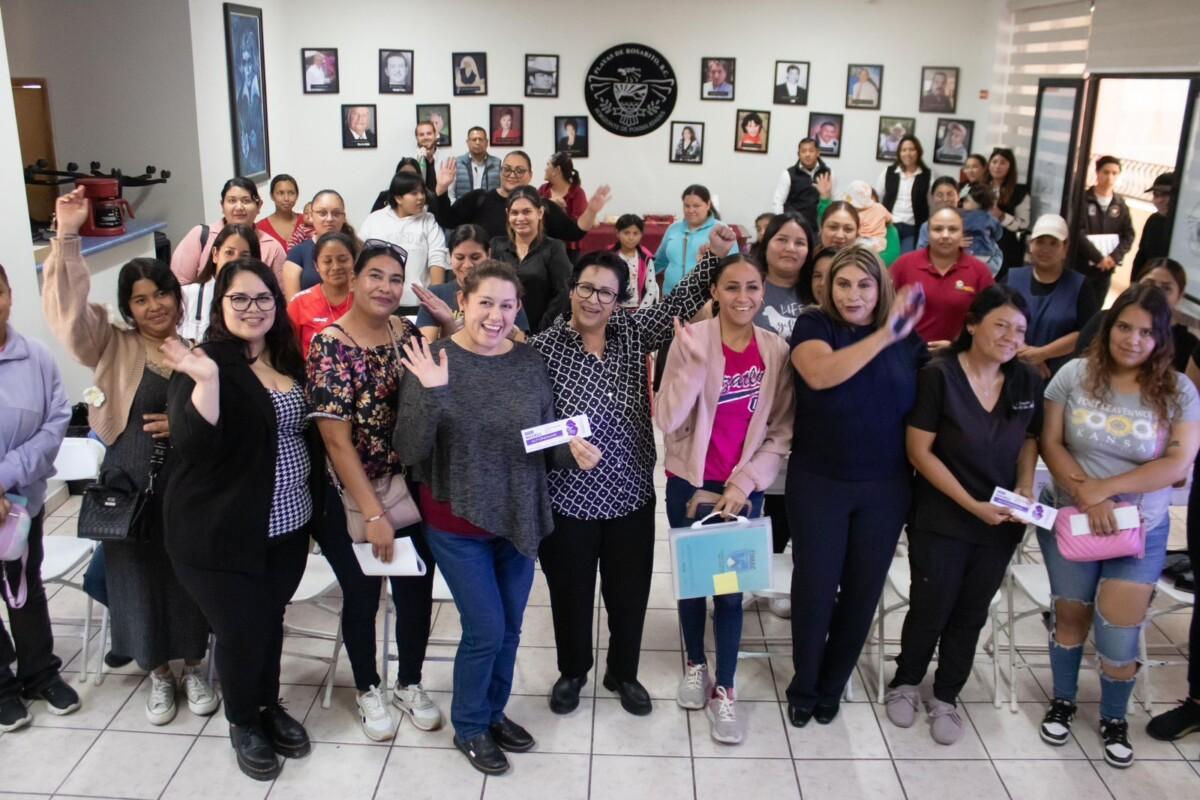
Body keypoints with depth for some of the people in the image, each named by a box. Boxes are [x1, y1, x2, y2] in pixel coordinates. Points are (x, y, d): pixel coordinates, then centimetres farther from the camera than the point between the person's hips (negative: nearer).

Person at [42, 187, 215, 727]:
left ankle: (192, 665, 32)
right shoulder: (113, 347, 0)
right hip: (129, 486, 0)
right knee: (139, 576, 9)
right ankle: (157, 672, 30)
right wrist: (66, 238, -23)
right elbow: (68, 311, -17)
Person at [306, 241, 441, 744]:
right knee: (361, 596, 11)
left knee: (416, 591, 10)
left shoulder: (410, 336, 0)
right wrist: (373, 514, -18)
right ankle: (368, 690, 35)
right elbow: (336, 439, -18)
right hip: (351, 497, -4)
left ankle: (409, 683, 34)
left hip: (410, 489, 4)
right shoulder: (330, 345, -15)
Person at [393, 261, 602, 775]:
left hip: (519, 518, 4)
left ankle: (494, 712, 41)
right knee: (485, 630, 2)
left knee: (509, 629, 17)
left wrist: (573, 450, -15)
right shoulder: (431, 360, -13)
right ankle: (469, 727, 28)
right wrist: (430, 395, -32)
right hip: (459, 523, -4)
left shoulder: (530, 362, -2)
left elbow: (547, 440, 7)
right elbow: (409, 452, -17)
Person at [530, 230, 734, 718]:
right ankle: (572, 673, 39)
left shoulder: (634, 332, 2)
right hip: (567, 497, -3)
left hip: (631, 494, 3)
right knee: (571, 593, 15)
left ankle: (623, 674, 39)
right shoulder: (544, 347, -9)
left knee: (630, 592, 15)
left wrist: (715, 257, -7)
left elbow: (681, 303, 2)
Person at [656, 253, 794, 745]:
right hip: (689, 483, -1)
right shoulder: (690, 339, -12)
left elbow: (781, 432, 0)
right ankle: (695, 664, 38)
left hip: (745, 489, 1)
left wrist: (744, 484, -10)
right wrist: (695, 360, -29)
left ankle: (724, 692, 21)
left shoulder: (777, 351, -4)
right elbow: (667, 421, -19)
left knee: (731, 589, 5)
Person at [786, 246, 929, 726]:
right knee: (815, 586, 3)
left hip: (885, 487, 3)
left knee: (863, 589, 11)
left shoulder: (907, 338, 4)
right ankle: (802, 689, 25)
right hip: (818, 482, -3)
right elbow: (820, 373, -27)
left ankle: (831, 688, 31)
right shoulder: (813, 325, -6)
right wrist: (885, 335, -31)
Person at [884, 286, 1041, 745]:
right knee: (930, 610, 5)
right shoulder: (939, 375, -15)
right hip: (941, 519, -4)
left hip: (1000, 523, 4)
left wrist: (1025, 487, -5)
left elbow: (1029, 440, 14)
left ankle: (946, 698, 33)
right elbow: (919, 451, -14)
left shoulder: (1027, 381, -1)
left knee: (970, 615, 14)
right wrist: (972, 504, -17)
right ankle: (905, 683, 33)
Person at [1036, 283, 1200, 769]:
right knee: (1071, 617, 15)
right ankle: (1062, 701, 37)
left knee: (1118, 635, 2)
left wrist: (1104, 487, -19)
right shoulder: (1075, 375, -7)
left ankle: (1114, 719, 29)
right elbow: (1050, 445, -7)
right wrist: (1087, 496, -19)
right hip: (1071, 520, 0)